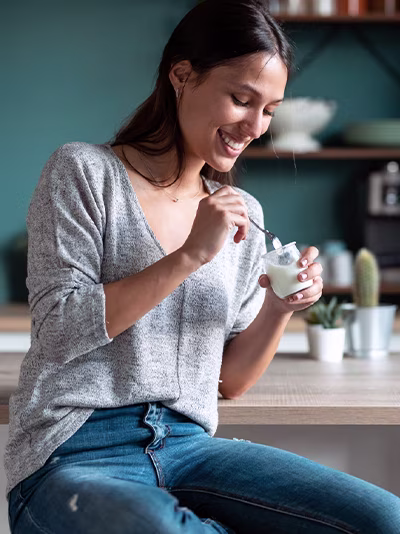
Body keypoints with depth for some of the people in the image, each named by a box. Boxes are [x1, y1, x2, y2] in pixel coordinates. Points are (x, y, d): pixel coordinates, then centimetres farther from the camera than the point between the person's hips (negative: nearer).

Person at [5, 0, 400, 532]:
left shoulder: (243, 214, 13)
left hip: (187, 445, 4)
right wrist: (190, 256, -16)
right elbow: (57, 332, -11)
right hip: (73, 460, -4)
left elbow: (229, 381, 14)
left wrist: (278, 309, -5)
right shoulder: (83, 171, -2)